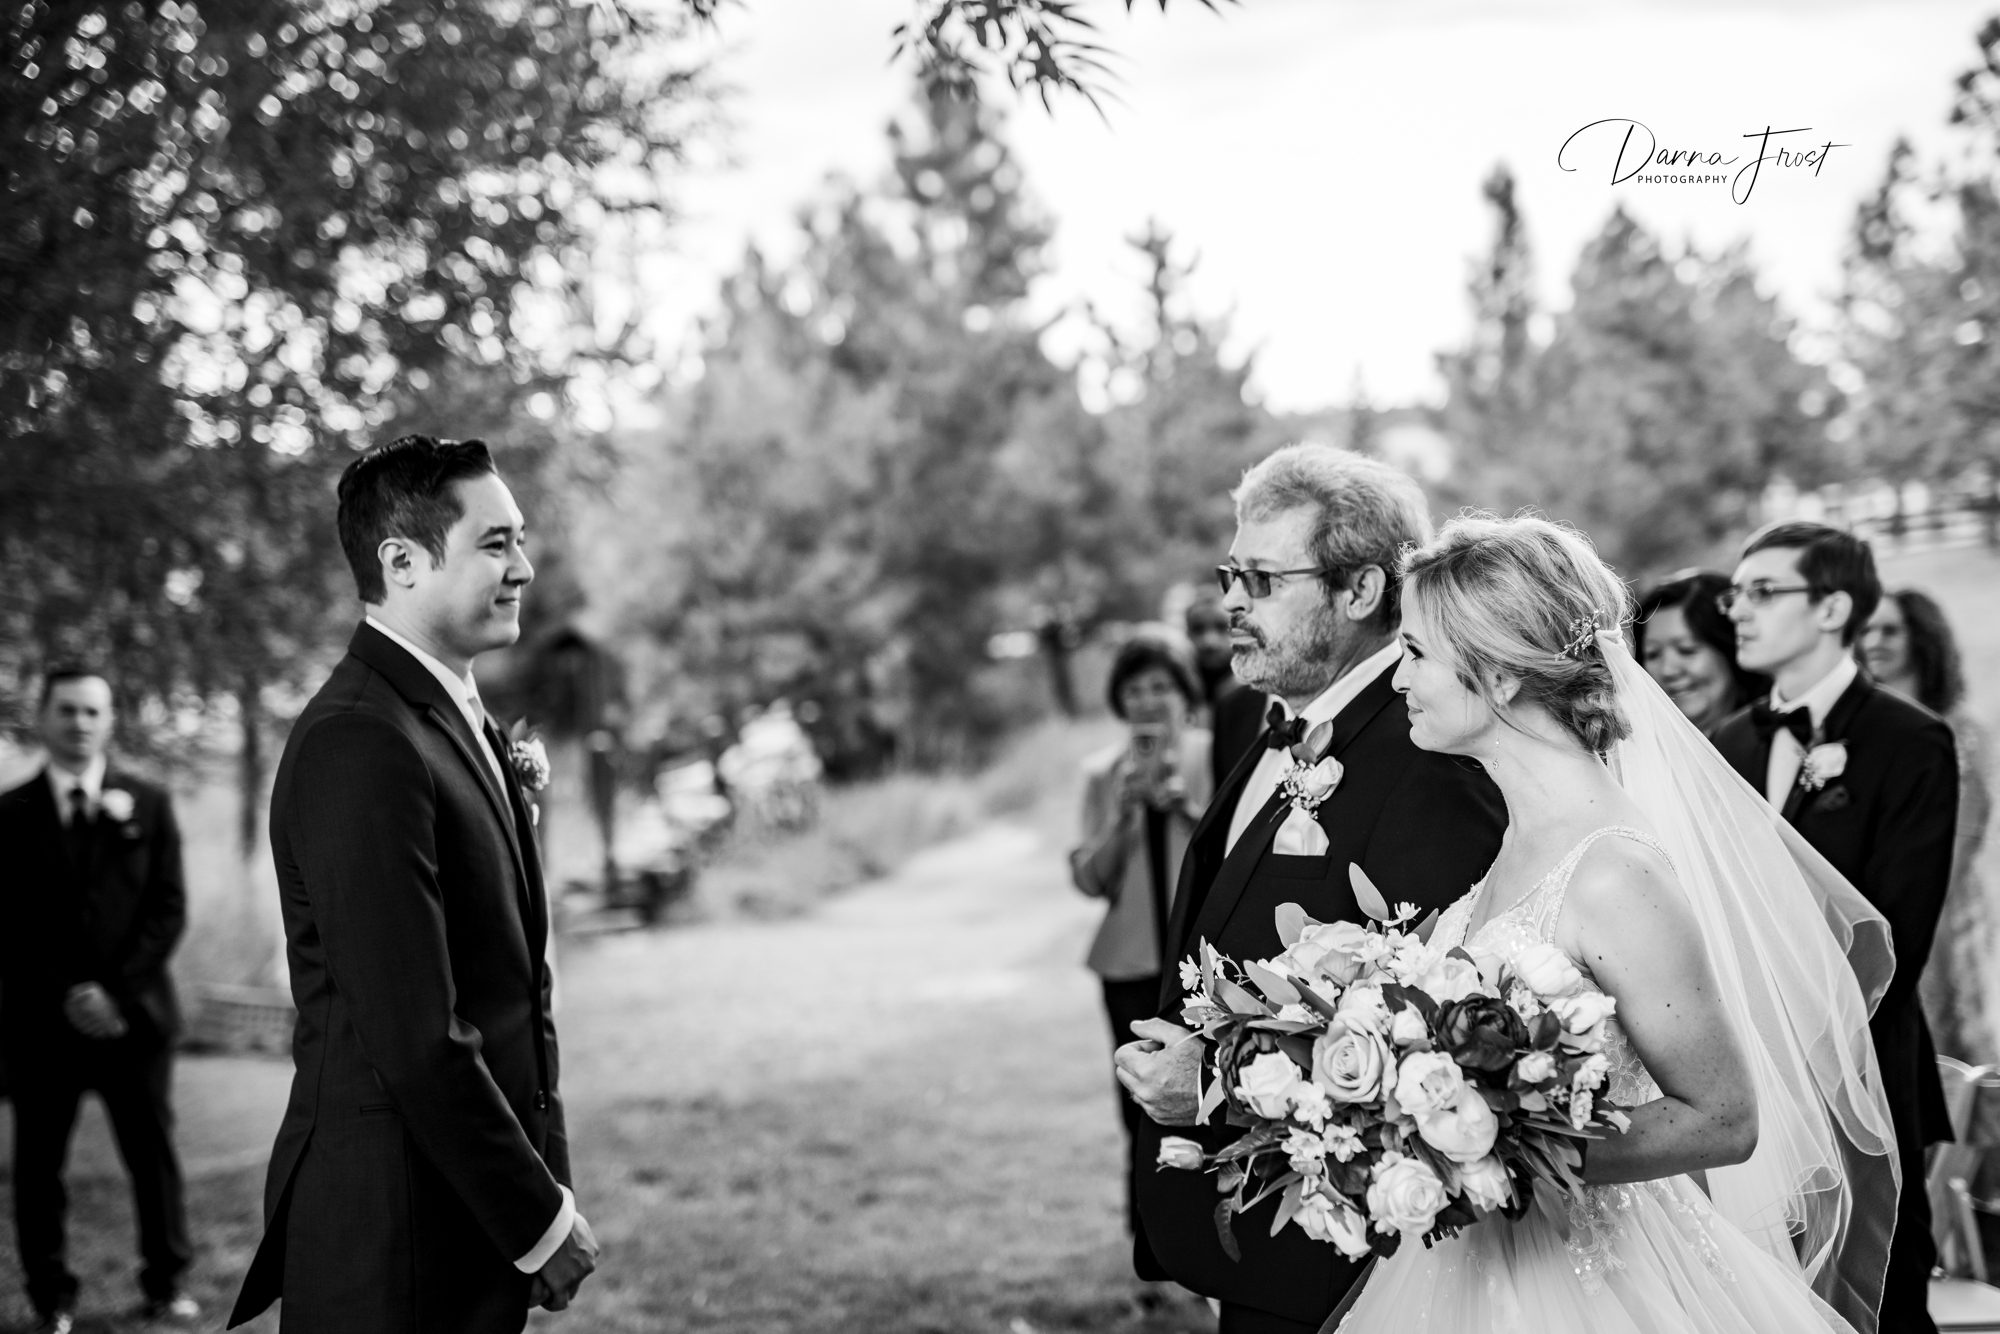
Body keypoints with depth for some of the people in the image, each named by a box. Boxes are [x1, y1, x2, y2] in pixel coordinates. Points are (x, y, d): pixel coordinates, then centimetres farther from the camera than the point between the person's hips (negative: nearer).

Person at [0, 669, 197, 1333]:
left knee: (153, 1153, 3)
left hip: (134, 1014, 0)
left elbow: (168, 908, 2)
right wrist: (65, 995, -10)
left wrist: (117, 990, -9)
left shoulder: (147, 803, 7)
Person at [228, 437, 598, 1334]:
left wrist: (550, 1181, 9)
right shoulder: (359, 745, -19)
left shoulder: (464, 725, 13)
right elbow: (416, 1043, -22)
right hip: (391, 1248, -9)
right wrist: (542, 1221, -14)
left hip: (480, 1226, 9)